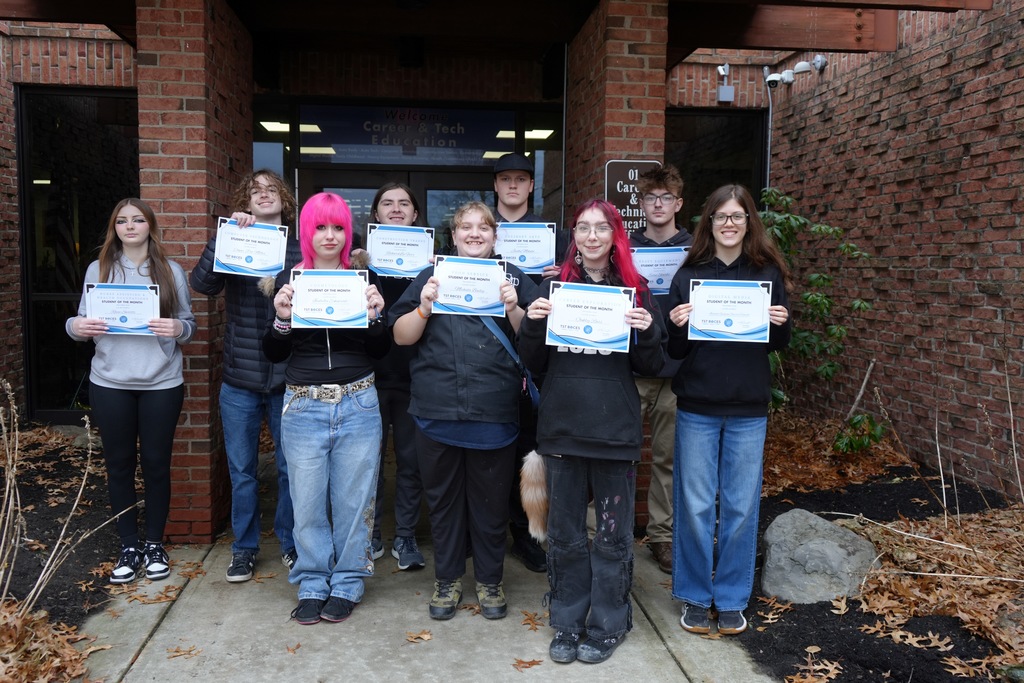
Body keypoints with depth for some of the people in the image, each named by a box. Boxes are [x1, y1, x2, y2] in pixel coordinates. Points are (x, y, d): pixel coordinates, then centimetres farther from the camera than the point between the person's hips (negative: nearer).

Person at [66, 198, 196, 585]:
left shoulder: (171, 272, 4)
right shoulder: (98, 270, 6)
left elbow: (189, 325, 4)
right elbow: (82, 322, 8)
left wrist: (178, 329, -18)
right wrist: (75, 326, -14)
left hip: (161, 384, -1)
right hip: (110, 384, 1)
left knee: (156, 464, 6)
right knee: (119, 465, 8)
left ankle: (154, 544, 21)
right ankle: (129, 546, 21)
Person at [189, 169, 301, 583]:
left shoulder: (301, 249, 2)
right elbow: (201, 283, -14)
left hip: (289, 379, -1)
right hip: (240, 380, 1)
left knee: (291, 468, 10)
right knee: (242, 471, 11)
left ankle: (290, 542, 28)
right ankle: (244, 548, 27)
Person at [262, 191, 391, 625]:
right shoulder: (288, 280, 4)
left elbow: (381, 352, 6)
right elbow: (273, 354, 4)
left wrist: (374, 316, -12)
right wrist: (282, 318, -14)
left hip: (358, 405, 0)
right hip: (303, 406, 0)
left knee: (353, 500, 7)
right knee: (307, 502, 6)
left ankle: (347, 585, 24)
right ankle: (312, 586, 25)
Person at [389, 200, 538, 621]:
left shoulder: (514, 279, 7)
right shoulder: (431, 277, 9)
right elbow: (401, 337, 5)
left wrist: (513, 310, -14)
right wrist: (424, 308, -13)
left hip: (494, 413, -1)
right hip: (438, 410, 1)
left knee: (491, 502, 10)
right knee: (443, 499, 13)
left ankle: (490, 581, 29)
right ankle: (447, 579, 30)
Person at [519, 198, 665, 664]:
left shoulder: (634, 290, 2)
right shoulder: (555, 287, 5)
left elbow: (651, 367, 4)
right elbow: (534, 363, 5)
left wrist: (648, 332, -15)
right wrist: (533, 324, -13)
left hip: (615, 429, -1)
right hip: (562, 427, 1)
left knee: (613, 534, 10)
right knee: (564, 533, 12)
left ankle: (607, 626, 27)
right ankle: (567, 623, 28)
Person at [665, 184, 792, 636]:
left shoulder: (768, 273, 2)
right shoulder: (689, 275, 1)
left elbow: (779, 344, 9)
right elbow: (675, 350, 2)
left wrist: (780, 324, -13)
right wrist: (676, 324, -18)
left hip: (748, 410, 1)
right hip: (697, 407, 0)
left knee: (741, 505, 8)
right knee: (695, 505, 6)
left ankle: (732, 598, 25)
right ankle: (694, 596, 23)